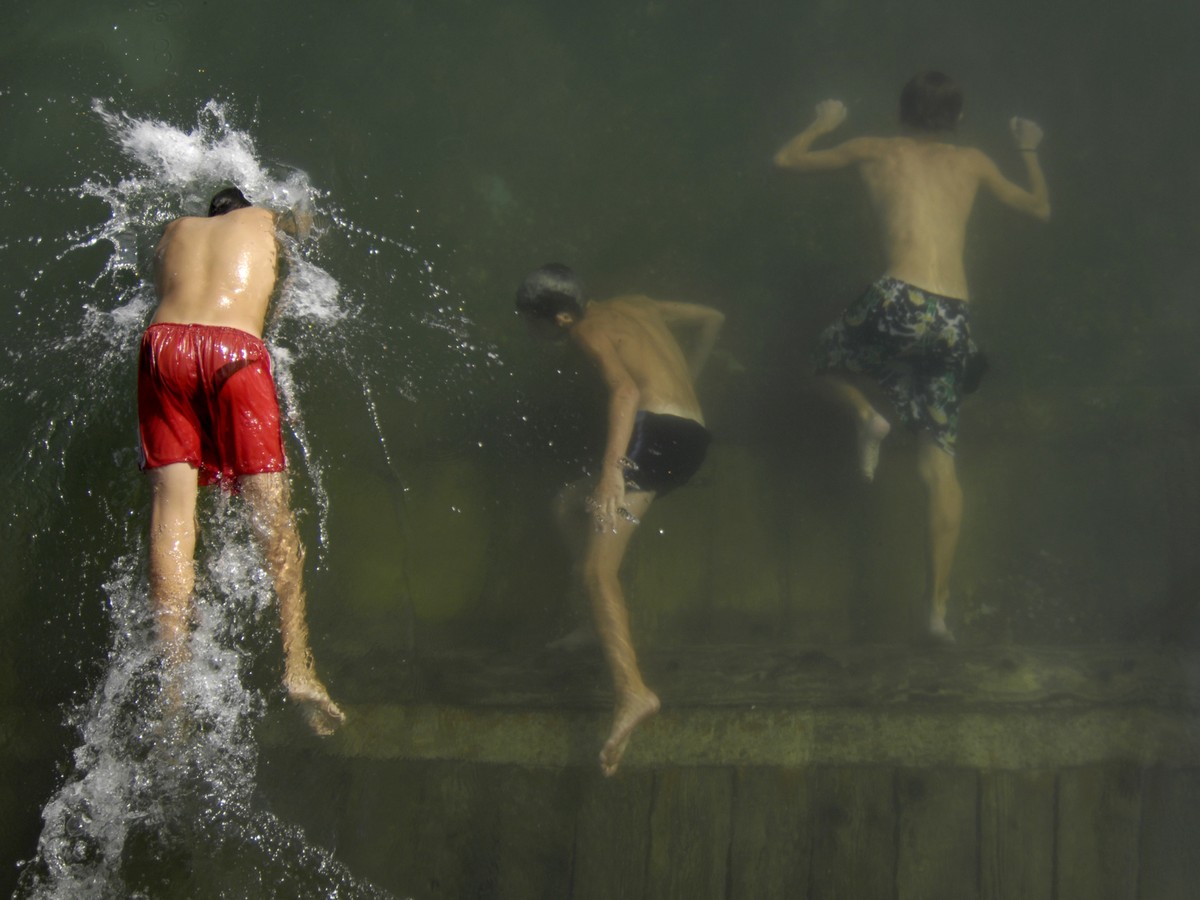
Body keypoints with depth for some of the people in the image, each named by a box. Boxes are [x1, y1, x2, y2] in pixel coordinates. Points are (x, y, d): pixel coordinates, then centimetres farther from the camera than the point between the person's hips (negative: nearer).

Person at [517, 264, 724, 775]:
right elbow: (710, 320, 38)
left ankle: (631, 691, -38)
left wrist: (611, 470, -29)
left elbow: (626, 389, -17)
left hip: (655, 431, -9)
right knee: (572, 504, 28)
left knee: (598, 570, -18)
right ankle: (596, 628, 22)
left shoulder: (589, 330, 2)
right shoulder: (633, 307, 26)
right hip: (694, 438, 9)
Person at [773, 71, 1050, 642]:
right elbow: (1039, 208, 35)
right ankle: (939, 605, -1)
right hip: (955, 321, 3)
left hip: (902, 305, -3)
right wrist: (1029, 152, 51)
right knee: (940, 464, 6)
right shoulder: (973, 163, 19)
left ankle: (867, 418, -1)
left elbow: (787, 159, 27)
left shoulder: (876, 153, 14)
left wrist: (823, 124, 45)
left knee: (829, 355, 31)